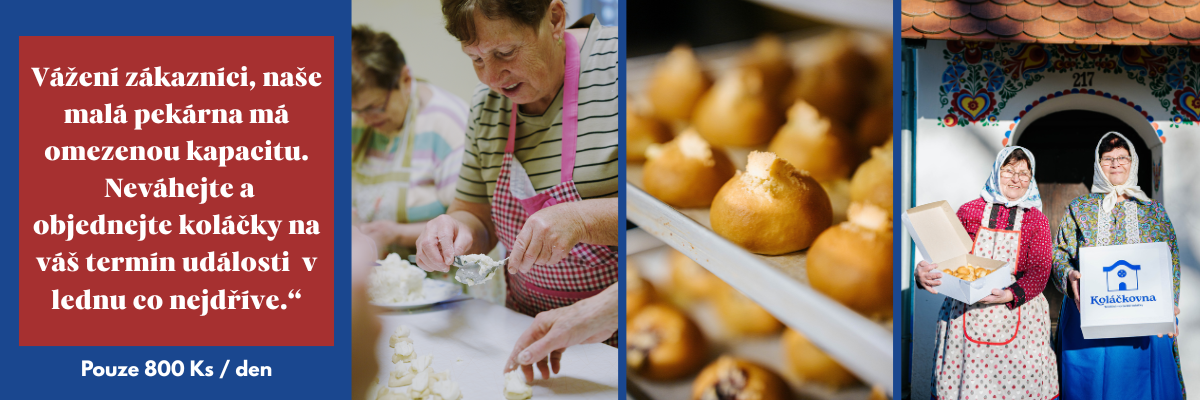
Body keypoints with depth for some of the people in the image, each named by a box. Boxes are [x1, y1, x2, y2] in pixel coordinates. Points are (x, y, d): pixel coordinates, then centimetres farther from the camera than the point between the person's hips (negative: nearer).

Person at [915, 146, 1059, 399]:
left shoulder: (1036, 219, 7)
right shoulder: (969, 211, 7)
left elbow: (1040, 270, -3)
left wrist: (1010, 294, -22)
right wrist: (925, 273, -20)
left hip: (1017, 313, 0)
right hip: (965, 314, 0)